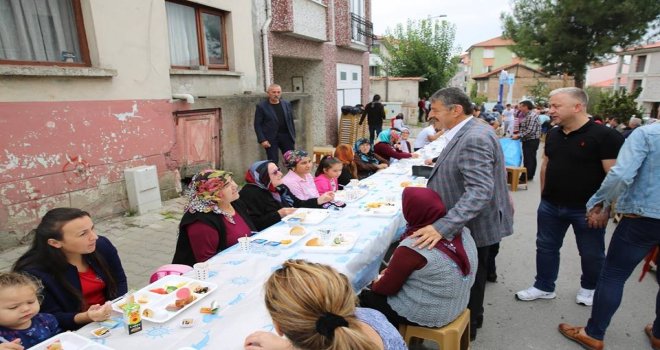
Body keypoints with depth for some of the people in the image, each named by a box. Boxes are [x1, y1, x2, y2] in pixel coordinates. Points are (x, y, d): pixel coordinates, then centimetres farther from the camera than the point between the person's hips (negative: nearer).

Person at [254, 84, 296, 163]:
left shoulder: (287, 104, 8)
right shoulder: (261, 106, -3)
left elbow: (291, 122, 11)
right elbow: (257, 125, -5)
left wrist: (293, 138, 8)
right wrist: (262, 140, -13)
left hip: (286, 136, 4)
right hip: (271, 139, -3)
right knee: (273, 162, 1)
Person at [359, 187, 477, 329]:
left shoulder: (412, 247, -30)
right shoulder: (461, 231, -8)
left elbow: (388, 288, -15)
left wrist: (375, 284, 5)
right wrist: (392, 271, 8)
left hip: (426, 315, -7)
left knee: (365, 297, 13)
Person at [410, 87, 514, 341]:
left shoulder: (474, 138, -28)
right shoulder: (470, 132, 4)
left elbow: (479, 191, -37)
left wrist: (443, 226, -42)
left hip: (474, 225, -9)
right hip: (468, 223, 10)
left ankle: (467, 328, 34)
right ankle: (470, 319, 45)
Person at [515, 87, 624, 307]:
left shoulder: (604, 136, -16)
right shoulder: (553, 134, 4)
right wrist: (544, 195, 10)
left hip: (586, 209, -5)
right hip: (550, 206, 5)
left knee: (591, 253, 14)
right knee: (546, 247, 14)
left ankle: (589, 288, 39)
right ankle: (544, 287, 30)